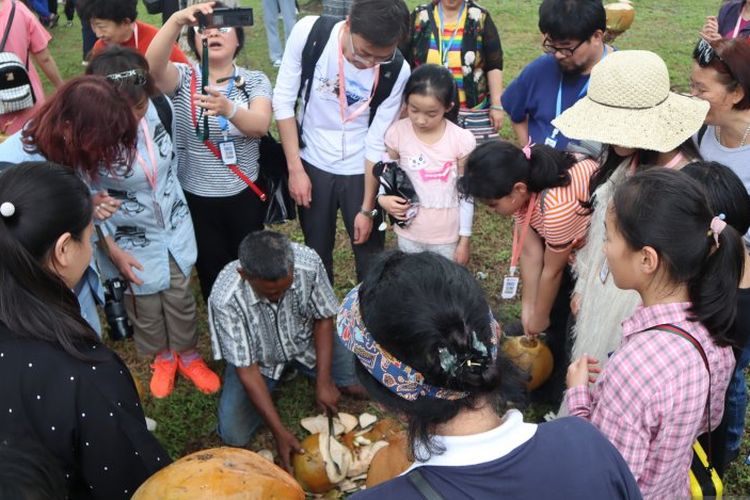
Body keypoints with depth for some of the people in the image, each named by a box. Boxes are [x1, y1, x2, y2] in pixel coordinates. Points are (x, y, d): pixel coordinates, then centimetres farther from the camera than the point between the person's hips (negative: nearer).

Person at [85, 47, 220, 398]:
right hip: (131, 237, -3)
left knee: (180, 296, 15)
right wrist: (112, 250, -13)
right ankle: (162, 358, 42)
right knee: (145, 304, 15)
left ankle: (188, 355, 39)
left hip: (175, 224, 3)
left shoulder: (161, 106, -18)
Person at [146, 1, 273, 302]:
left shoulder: (255, 80, -5)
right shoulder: (183, 78, -6)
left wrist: (227, 109, -46)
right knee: (212, 272, 15)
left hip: (245, 196, 0)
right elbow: (153, 65, -30)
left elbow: (260, 126, -24)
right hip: (197, 199, 0)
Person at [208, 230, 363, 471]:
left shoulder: (308, 262, -31)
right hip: (259, 359, -1)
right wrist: (279, 431, -27)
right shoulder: (225, 299, -36)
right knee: (233, 434, -16)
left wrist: (323, 381, -18)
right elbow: (247, 370, -26)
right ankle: (277, 380, 13)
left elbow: (324, 318, -13)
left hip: (305, 342, 2)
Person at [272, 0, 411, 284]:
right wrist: (295, 169, -12)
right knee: (316, 250, 16)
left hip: (361, 171, -1)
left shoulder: (397, 72, -22)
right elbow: (283, 100, -11)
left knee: (370, 253, 11)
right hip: (312, 164, 1)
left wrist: (367, 208, -7)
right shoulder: (308, 32, -21)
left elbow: (378, 142, -14)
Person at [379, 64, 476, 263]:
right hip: (409, 233, 2)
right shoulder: (398, 133, -12)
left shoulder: (462, 140, -16)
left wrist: (464, 239, -2)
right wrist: (383, 198, -16)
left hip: (447, 236, -1)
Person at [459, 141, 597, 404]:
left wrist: (539, 318, -7)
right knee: (555, 310, 15)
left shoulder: (558, 206, -41)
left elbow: (553, 270, -24)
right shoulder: (520, 186, -18)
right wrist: (528, 307, -5)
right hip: (573, 243, 7)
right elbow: (530, 252, -10)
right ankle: (549, 388, 35)